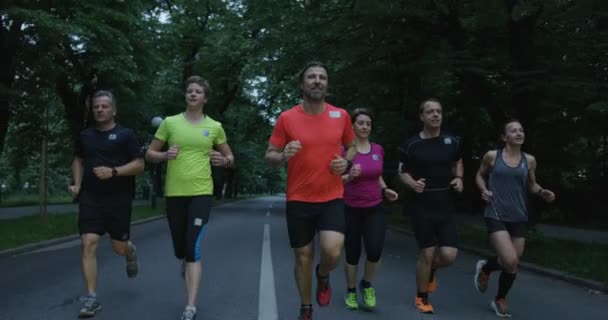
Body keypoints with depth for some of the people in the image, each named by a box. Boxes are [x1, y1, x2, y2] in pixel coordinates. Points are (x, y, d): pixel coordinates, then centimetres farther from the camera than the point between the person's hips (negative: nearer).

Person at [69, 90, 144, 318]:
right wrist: (77, 184, 8)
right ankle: (92, 298, -2)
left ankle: (131, 253, 46)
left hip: (118, 199, -2)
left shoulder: (125, 135, -3)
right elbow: (78, 160, 24)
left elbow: (139, 165, -7)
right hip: (90, 199, 3)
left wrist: (113, 172, -21)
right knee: (88, 244, -10)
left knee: (119, 247, 7)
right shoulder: (85, 136, 9)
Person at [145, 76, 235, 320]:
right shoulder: (170, 123, 3)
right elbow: (149, 154, 7)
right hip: (174, 193, 2)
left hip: (202, 193, -1)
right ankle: (187, 264, 49)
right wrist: (165, 155, -14)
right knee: (180, 249, 12)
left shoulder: (215, 127, 4)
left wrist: (224, 161, -8)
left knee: (193, 248, -11)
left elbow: (230, 158, 15)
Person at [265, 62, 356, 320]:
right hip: (298, 200, 0)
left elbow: (351, 146, 17)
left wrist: (347, 162, -5)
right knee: (303, 257, 9)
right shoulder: (286, 118, -5)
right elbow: (269, 155, 0)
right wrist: (283, 156, -22)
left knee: (332, 252, -17)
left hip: (332, 198, 1)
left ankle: (322, 276, 21)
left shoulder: (341, 115, 1)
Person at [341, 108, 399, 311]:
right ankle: (351, 291, 31)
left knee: (375, 251, -14)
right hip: (350, 210, -2)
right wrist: (349, 176, -26)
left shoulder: (378, 150, 5)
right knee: (352, 254, 5)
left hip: (375, 209, 3)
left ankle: (366, 285, 16)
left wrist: (385, 190, 1)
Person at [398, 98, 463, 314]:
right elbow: (403, 172, 3)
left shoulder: (452, 142, 2)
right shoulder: (412, 145, -6)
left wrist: (459, 178, -1)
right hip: (422, 207, -2)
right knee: (426, 253, 1)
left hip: (446, 207, 3)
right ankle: (422, 298, 23)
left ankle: (431, 269, 32)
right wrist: (413, 183, -17)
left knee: (449, 255, -5)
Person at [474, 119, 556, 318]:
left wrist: (542, 192, -2)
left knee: (512, 266, 8)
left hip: (519, 218, 4)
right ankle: (484, 268, 16)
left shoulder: (529, 160, 5)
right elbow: (479, 175, 14)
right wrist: (483, 189, -6)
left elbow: (532, 185, 19)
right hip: (496, 215, -4)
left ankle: (500, 300, 34)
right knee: (510, 262, -19)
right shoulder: (492, 156, -2)